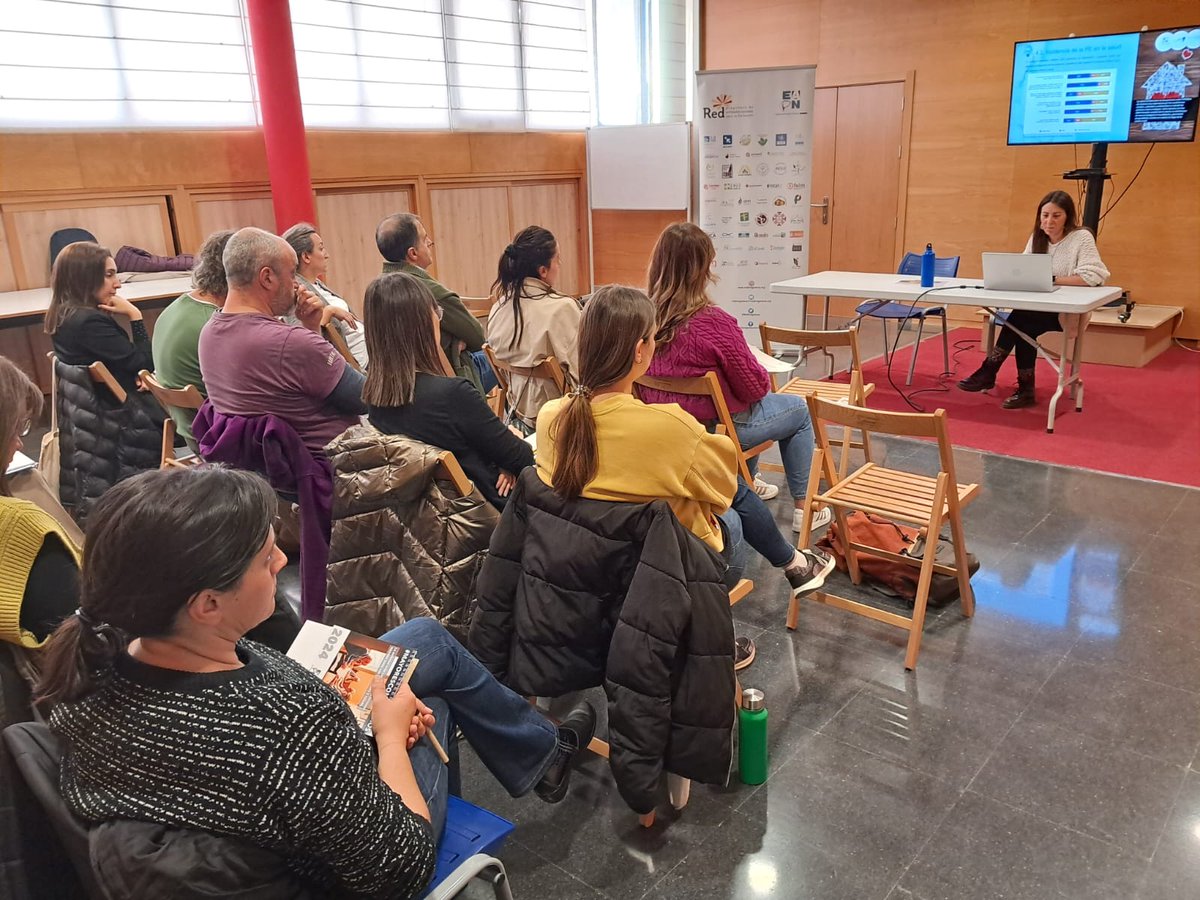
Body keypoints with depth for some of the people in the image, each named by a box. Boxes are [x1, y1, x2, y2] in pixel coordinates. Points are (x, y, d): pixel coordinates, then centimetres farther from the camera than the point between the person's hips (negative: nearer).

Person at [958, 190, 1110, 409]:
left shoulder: (1082, 238, -8)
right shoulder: (1037, 238, 10)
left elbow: (1092, 276, -18)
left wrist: (1051, 280, -22)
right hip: (1038, 308, 5)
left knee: (1020, 318, -28)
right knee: (1023, 327, -27)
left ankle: (988, 372, -19)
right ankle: (1025, 389, -19)